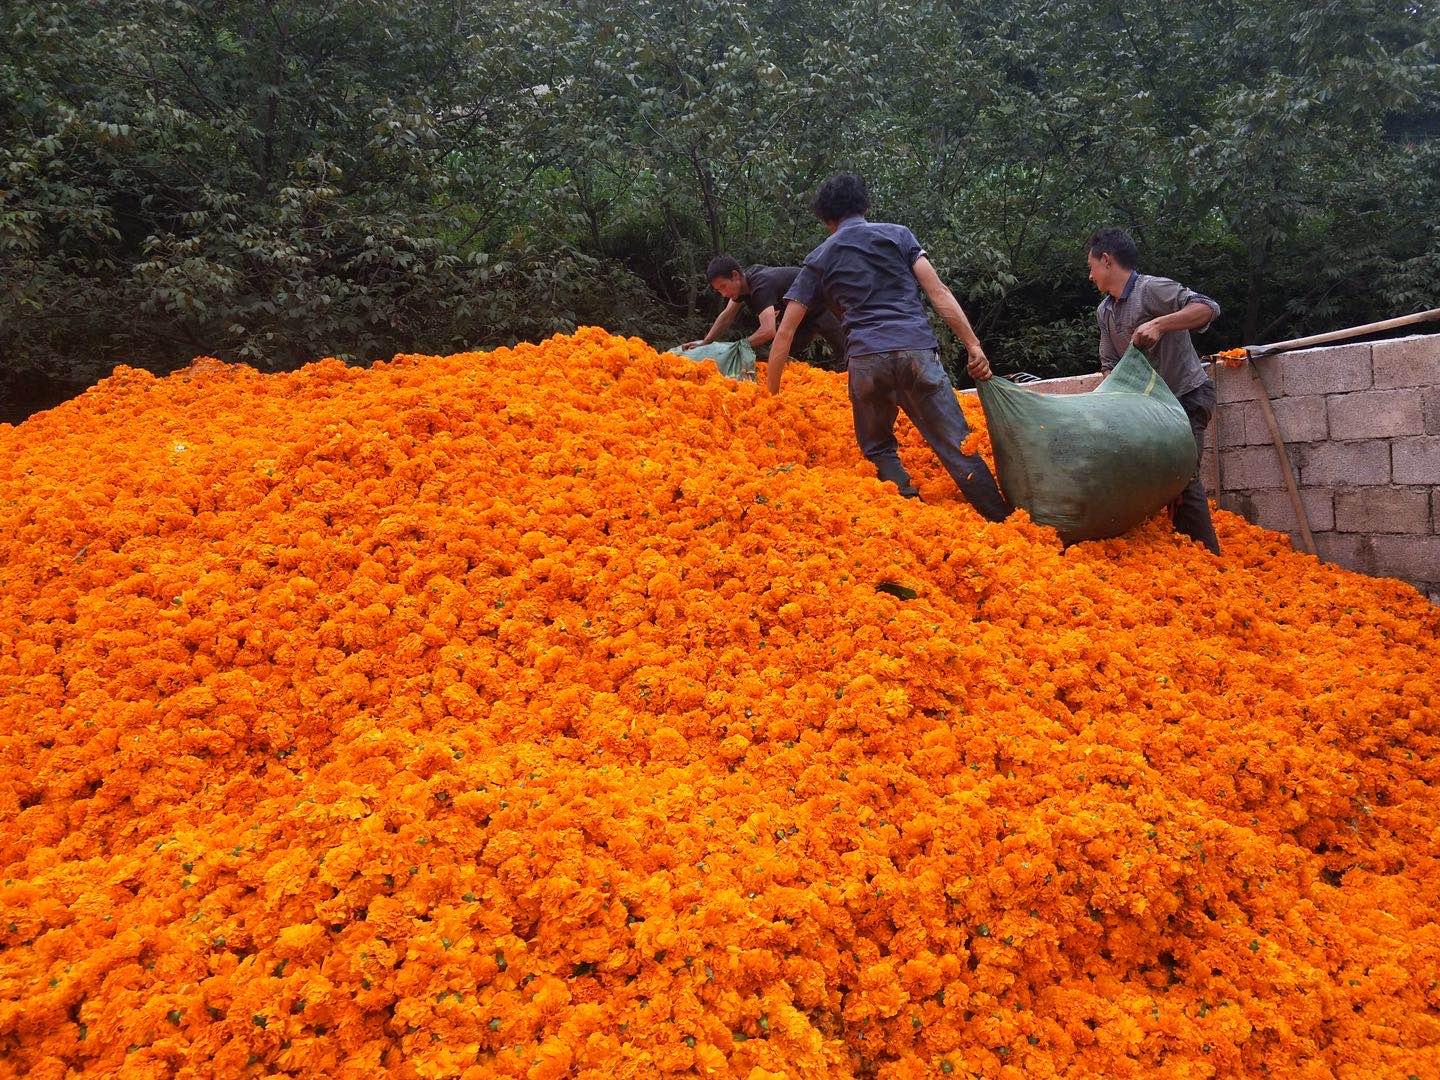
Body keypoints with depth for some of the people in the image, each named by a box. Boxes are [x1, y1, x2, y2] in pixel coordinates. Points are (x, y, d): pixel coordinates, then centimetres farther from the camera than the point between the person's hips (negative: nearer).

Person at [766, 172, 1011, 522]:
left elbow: (785, 331, 16)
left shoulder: (819, 260, 18)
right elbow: (938, 292, 6)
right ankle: (1002, 524, -3)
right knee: (957, 446, 1)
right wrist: (974, 345, 5)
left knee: (878, 449, 19)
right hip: (917, 350, 0)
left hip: (865, 359, 0)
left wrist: (771, 391, 23)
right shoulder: (898, 234, 17)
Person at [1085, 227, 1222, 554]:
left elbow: (1208, 308, -29)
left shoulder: (1152, 289, -17)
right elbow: (1109, 362, 9)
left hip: (1189, 395, -9)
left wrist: (1158, 324, -38)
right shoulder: (1104, 311, 8)